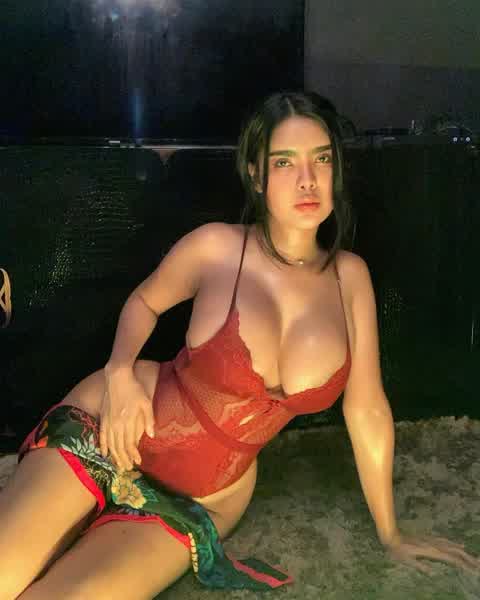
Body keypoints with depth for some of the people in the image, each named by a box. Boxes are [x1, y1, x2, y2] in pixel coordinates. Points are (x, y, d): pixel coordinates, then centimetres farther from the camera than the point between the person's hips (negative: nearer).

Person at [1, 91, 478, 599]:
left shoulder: (350, 276, -7)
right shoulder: (216, 247, -14)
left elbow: (367, 410, 1)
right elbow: (144, 300, 7)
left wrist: (390, 535, 8)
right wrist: (120, 372, -15)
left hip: (201, 502, 2)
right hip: (105, 437, -1)